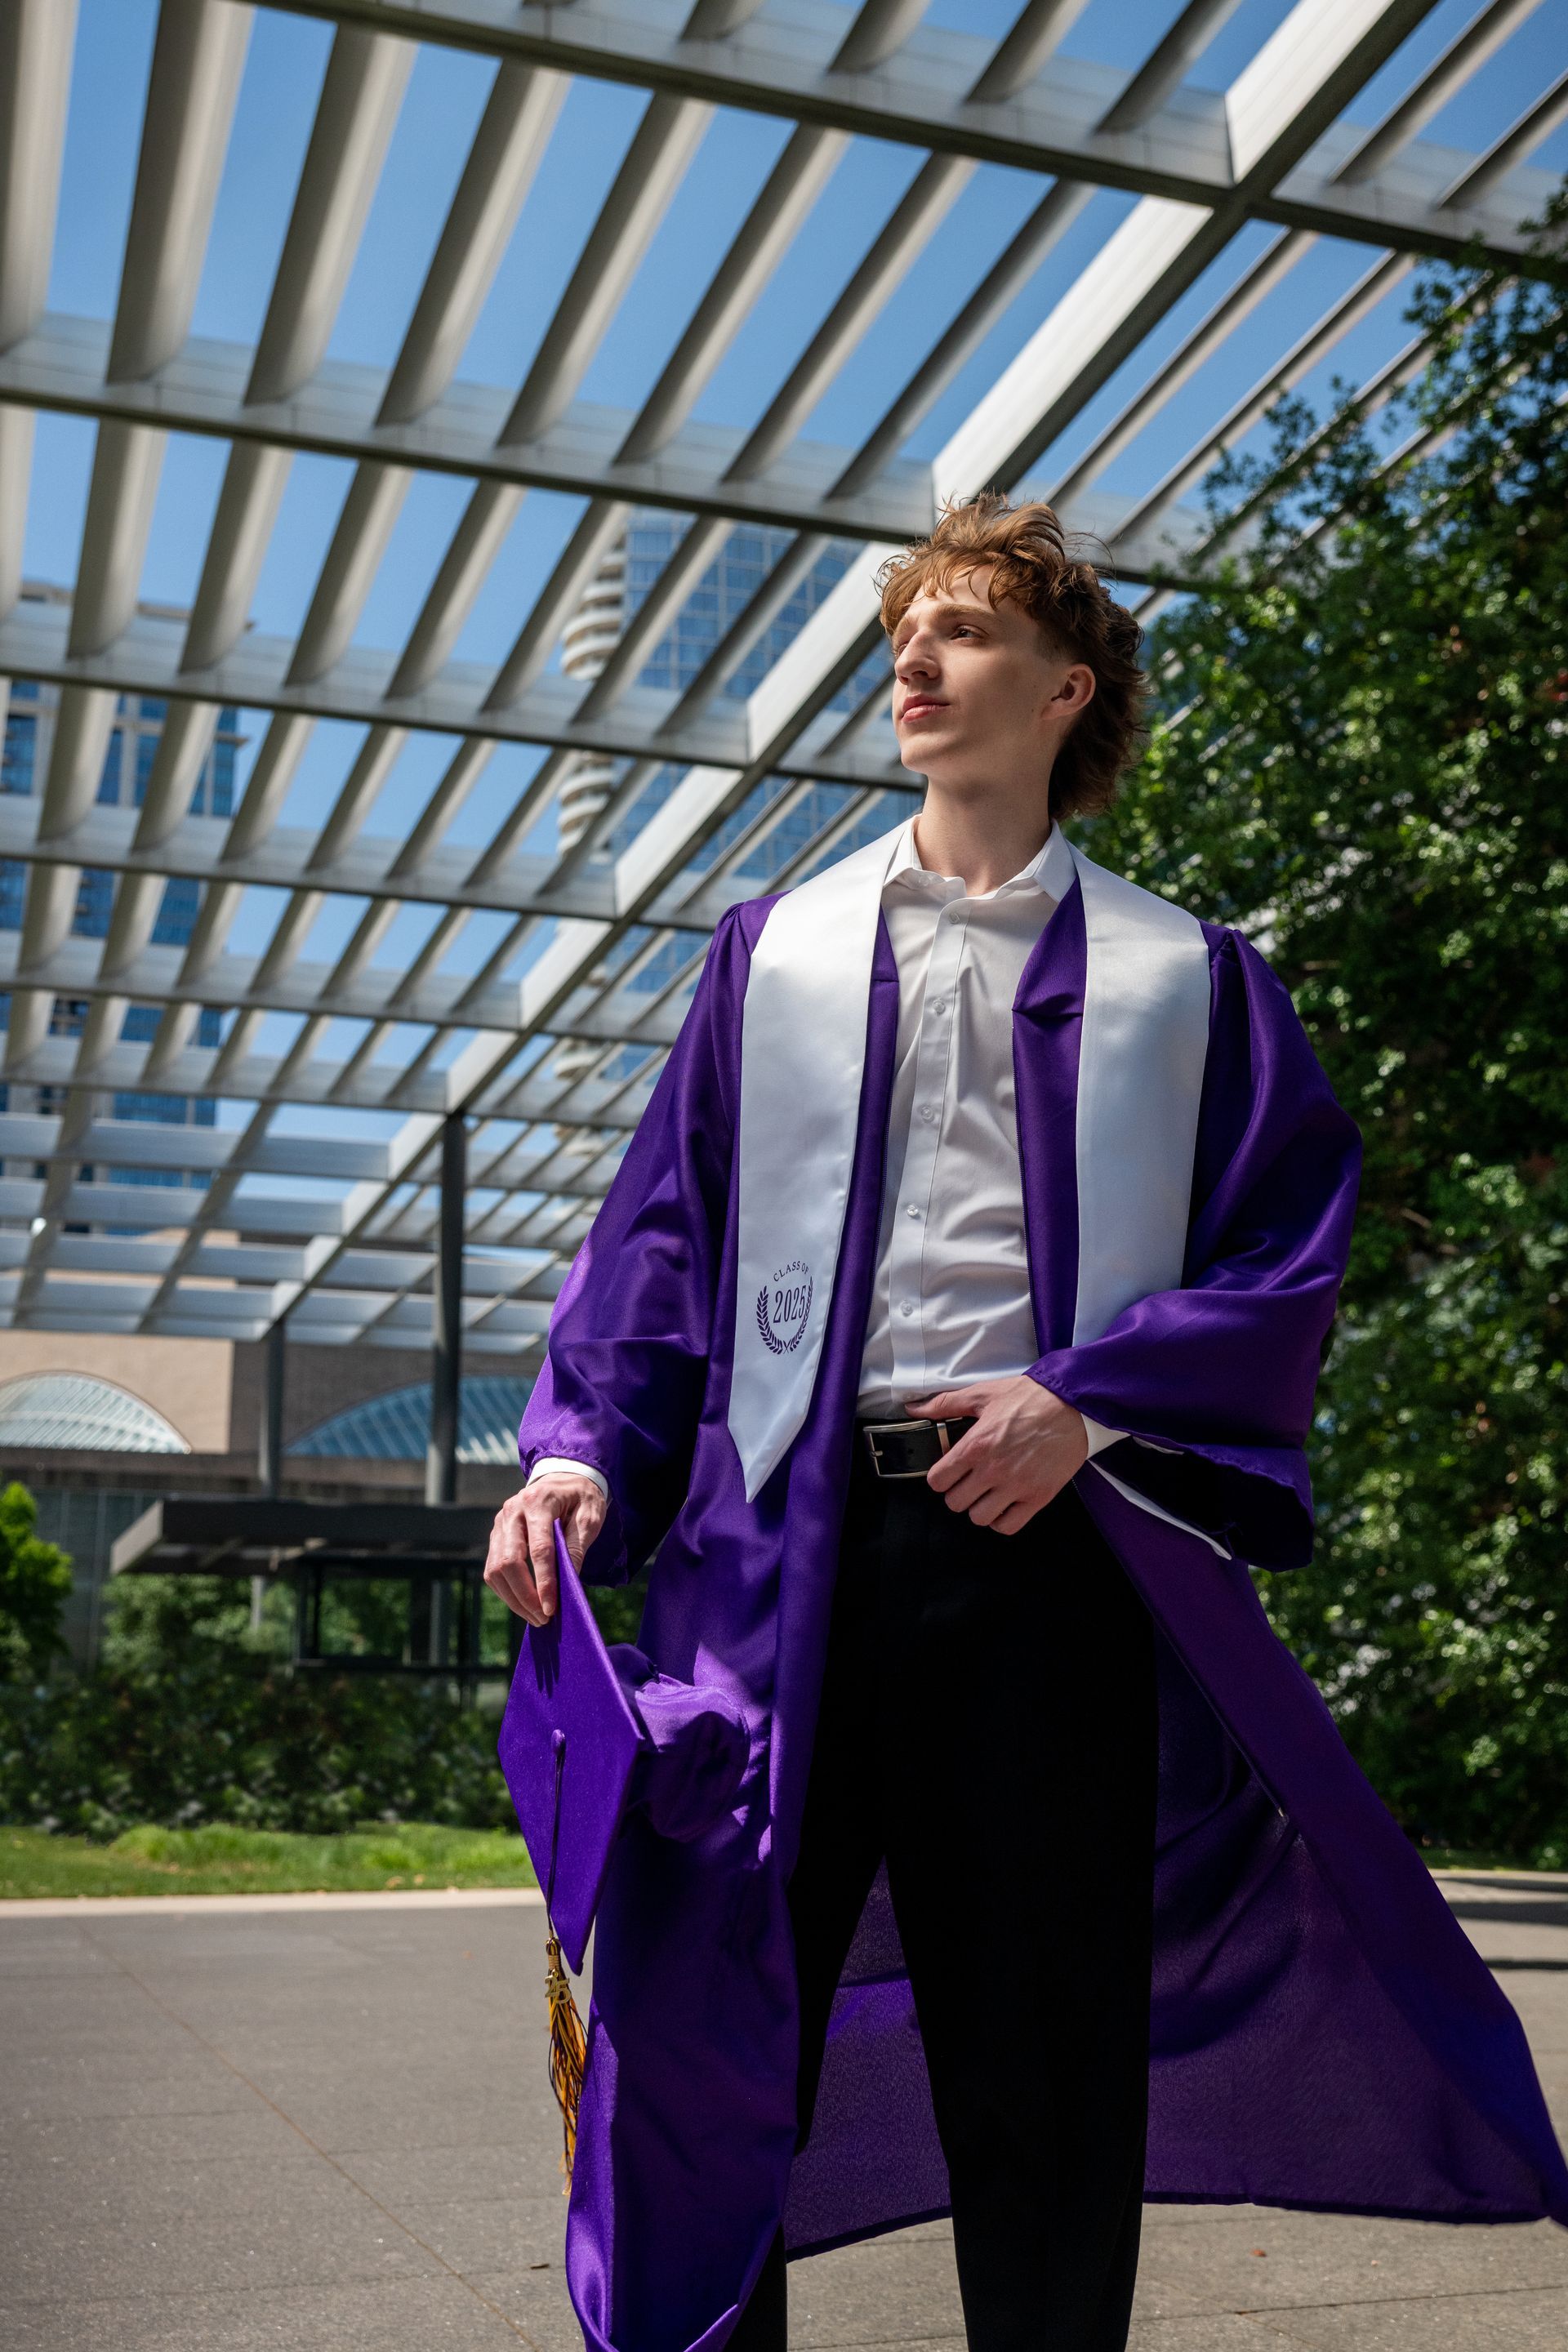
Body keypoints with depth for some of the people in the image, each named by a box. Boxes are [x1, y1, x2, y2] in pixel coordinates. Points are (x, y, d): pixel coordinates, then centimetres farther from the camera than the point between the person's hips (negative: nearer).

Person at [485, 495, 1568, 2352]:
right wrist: (583, 1449, -4)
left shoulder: (1183, 979, 10)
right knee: (710, 2013, 1)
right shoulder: (774, 950, 15)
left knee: (1043, 2055, 7)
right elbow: (663, 1226, 10)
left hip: (1052, 1536, -1)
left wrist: (1088, 1401, -11)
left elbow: (1293, 1245, 3)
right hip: (787, 1536, 1)